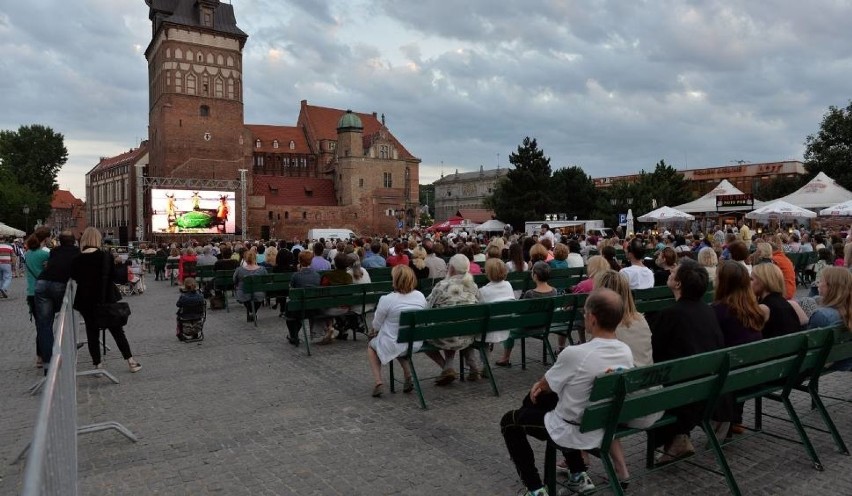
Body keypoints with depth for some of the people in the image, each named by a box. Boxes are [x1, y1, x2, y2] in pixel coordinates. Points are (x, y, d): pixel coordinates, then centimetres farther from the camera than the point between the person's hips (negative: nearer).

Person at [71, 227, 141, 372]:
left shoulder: (77, 259, -7)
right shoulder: (106, 257, -10)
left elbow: (74, 277, 4)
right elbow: (114, 276, -3)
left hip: (85, 301, 1)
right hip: (105, 299, 0)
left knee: (92, 332, 11)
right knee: (117, 331, 9)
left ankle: (98, 364, 11)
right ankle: (131, 361, 8)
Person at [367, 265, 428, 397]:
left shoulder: (387, 300, -21)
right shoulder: (420, 296, -6)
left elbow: (376, 325, -8)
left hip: (393, 346, -5)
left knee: (371, 345, 27)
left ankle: (378, 383, 14)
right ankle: (408, 378, 24)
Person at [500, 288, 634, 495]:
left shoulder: (574, 353, -31)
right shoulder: (626, 352, -9)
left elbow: (545, 385, -10)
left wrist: (539, 385, 12)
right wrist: (545, 385, 8)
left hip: (574, 433, -6)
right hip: (605, 429, 6)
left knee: (509, 421, 17)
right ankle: (578, 475, 32)